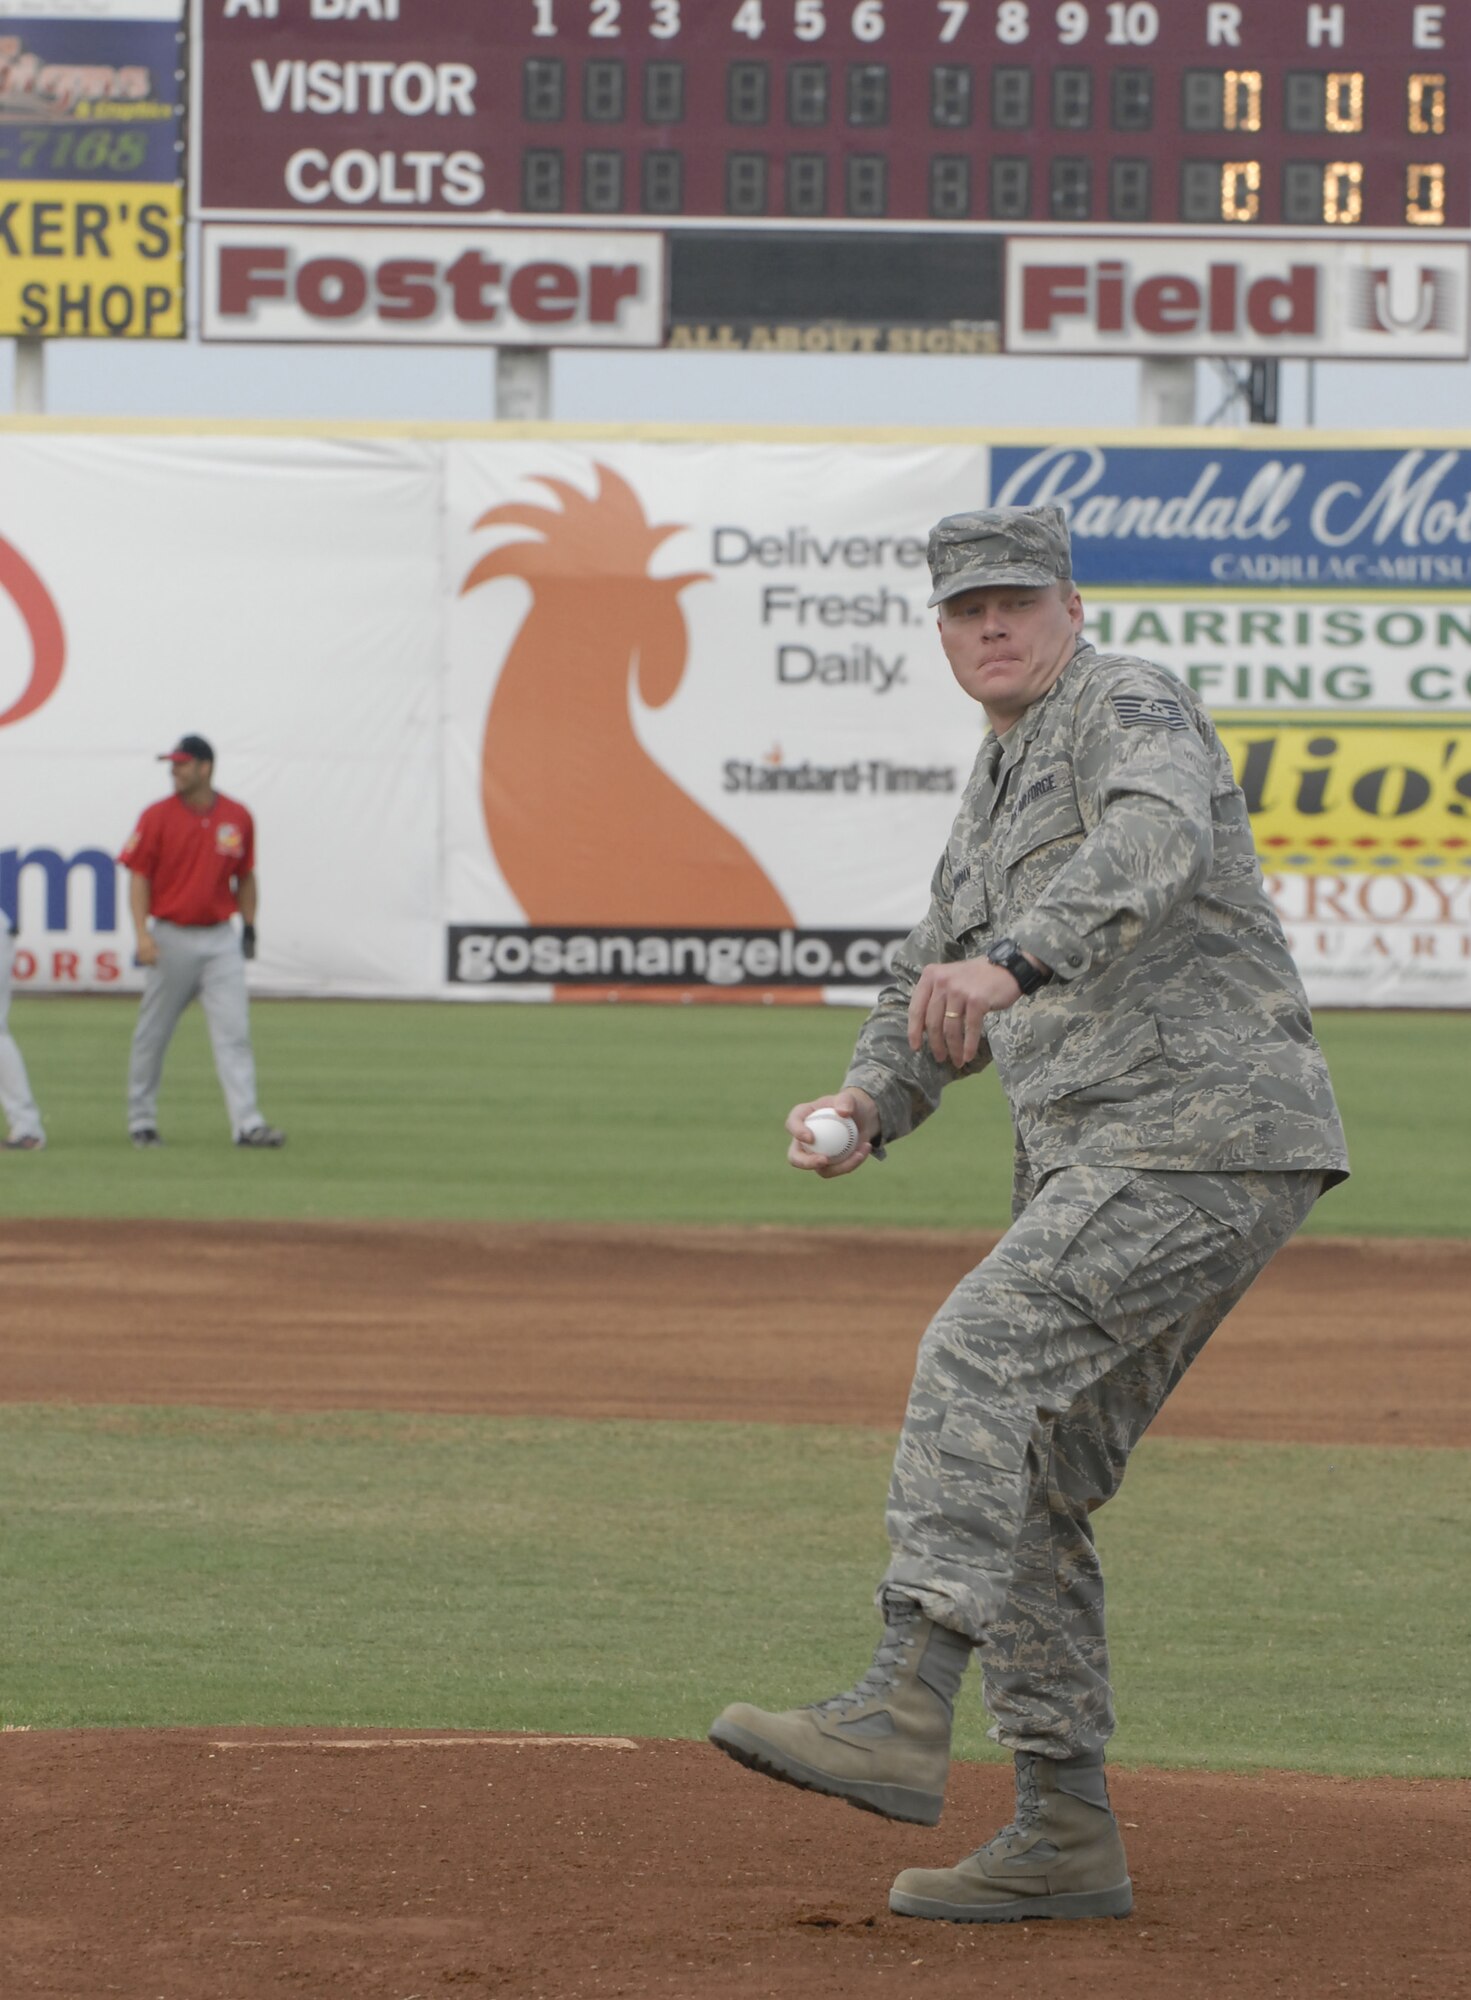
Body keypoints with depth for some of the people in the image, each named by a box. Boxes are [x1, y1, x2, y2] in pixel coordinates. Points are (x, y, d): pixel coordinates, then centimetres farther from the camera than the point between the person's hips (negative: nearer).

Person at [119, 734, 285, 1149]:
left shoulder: (237, 818, 4)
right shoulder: (158, 817, -4)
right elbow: (139, 877, -5)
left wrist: (249, 926, 11)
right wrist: (142, 933, -16)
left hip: (221, 939, 2)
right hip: (171, 938, -2)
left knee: (233, 1031, -7)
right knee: (153, 1036, 6)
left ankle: (247, 1123, -12)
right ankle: (141, 1119, 19)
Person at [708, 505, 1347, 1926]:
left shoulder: (1129, 704, -5)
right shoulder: (995, 793, 23)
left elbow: (1157, 844, -28)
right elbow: (931, 996, 23)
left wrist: (1013, 959, -44)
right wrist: (863, 1107, 1)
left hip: (1207, 1139, -10)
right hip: (1096, 1167, 10)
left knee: (980, 1356, -23)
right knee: (1025, 1484, 7)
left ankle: (901, 1715, -30)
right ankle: (1064, 1837, 11)